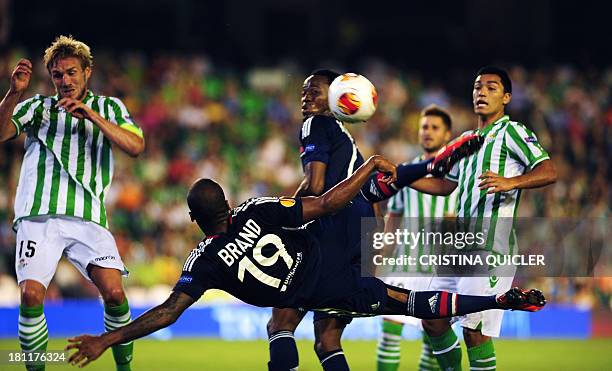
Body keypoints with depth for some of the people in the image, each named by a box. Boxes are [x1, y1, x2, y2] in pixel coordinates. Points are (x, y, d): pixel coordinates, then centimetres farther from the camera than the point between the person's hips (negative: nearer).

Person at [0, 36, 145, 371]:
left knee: (114, 292, -15)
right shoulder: (38, 107, 16)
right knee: (31, 295, -17)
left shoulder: (108, 107, 17)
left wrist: (92, 116, -12)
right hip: (38, 216, 0)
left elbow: (135, 146, -1)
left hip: (88, 218, 0)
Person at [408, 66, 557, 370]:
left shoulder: (511, 131, -3)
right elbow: (445, 185, 32)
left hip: (491, 247, -9)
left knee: (474, 329, -12)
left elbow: (548, 172, -16)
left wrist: (510, 182, -32)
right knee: (433, 321, 9)